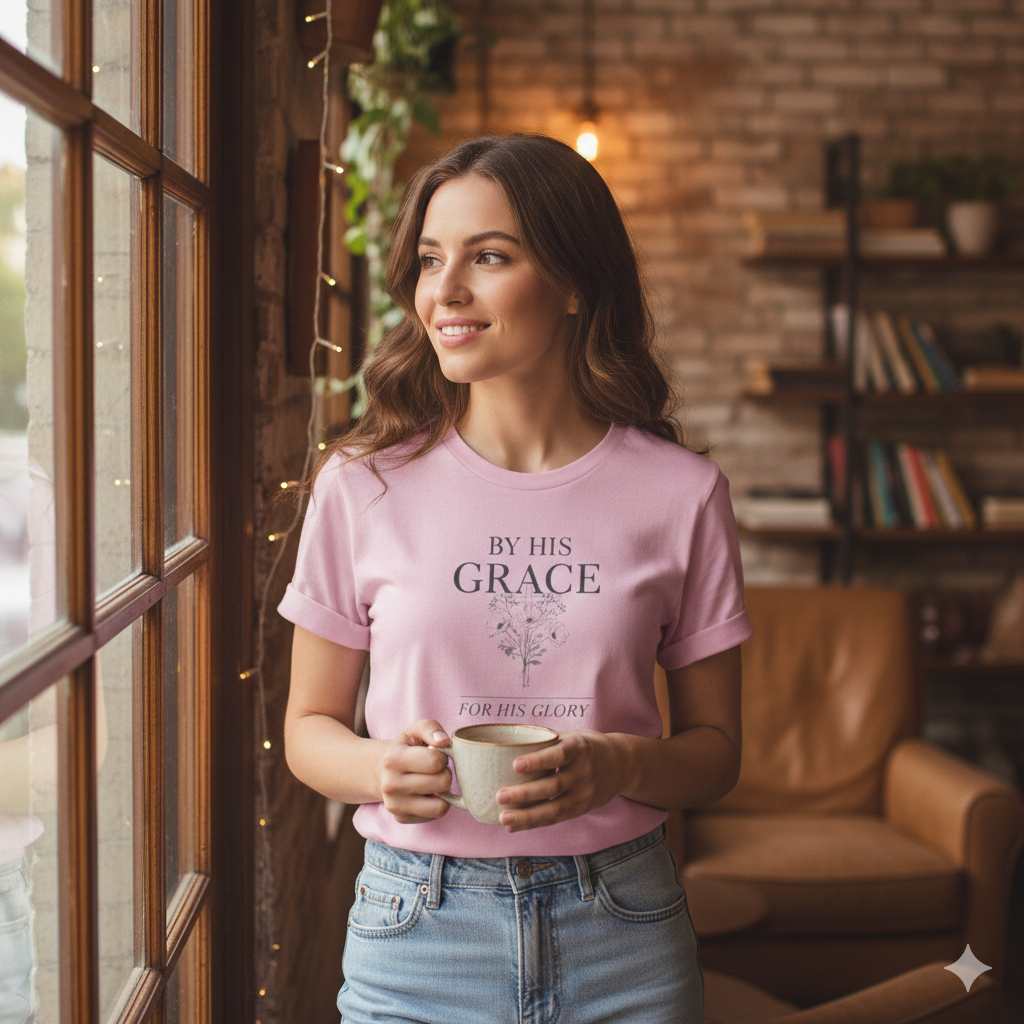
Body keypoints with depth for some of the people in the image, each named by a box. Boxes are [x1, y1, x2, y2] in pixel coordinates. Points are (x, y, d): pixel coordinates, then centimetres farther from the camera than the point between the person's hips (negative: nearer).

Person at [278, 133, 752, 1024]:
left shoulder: (680, 494, -4)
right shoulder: (363, 486, -4)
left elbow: (717, 751, 3)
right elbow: (310, 727, 5)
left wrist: (622, 765, -17)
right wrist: (383, 769, -16)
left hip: (620, 932, 1)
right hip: (416, 926, 0)